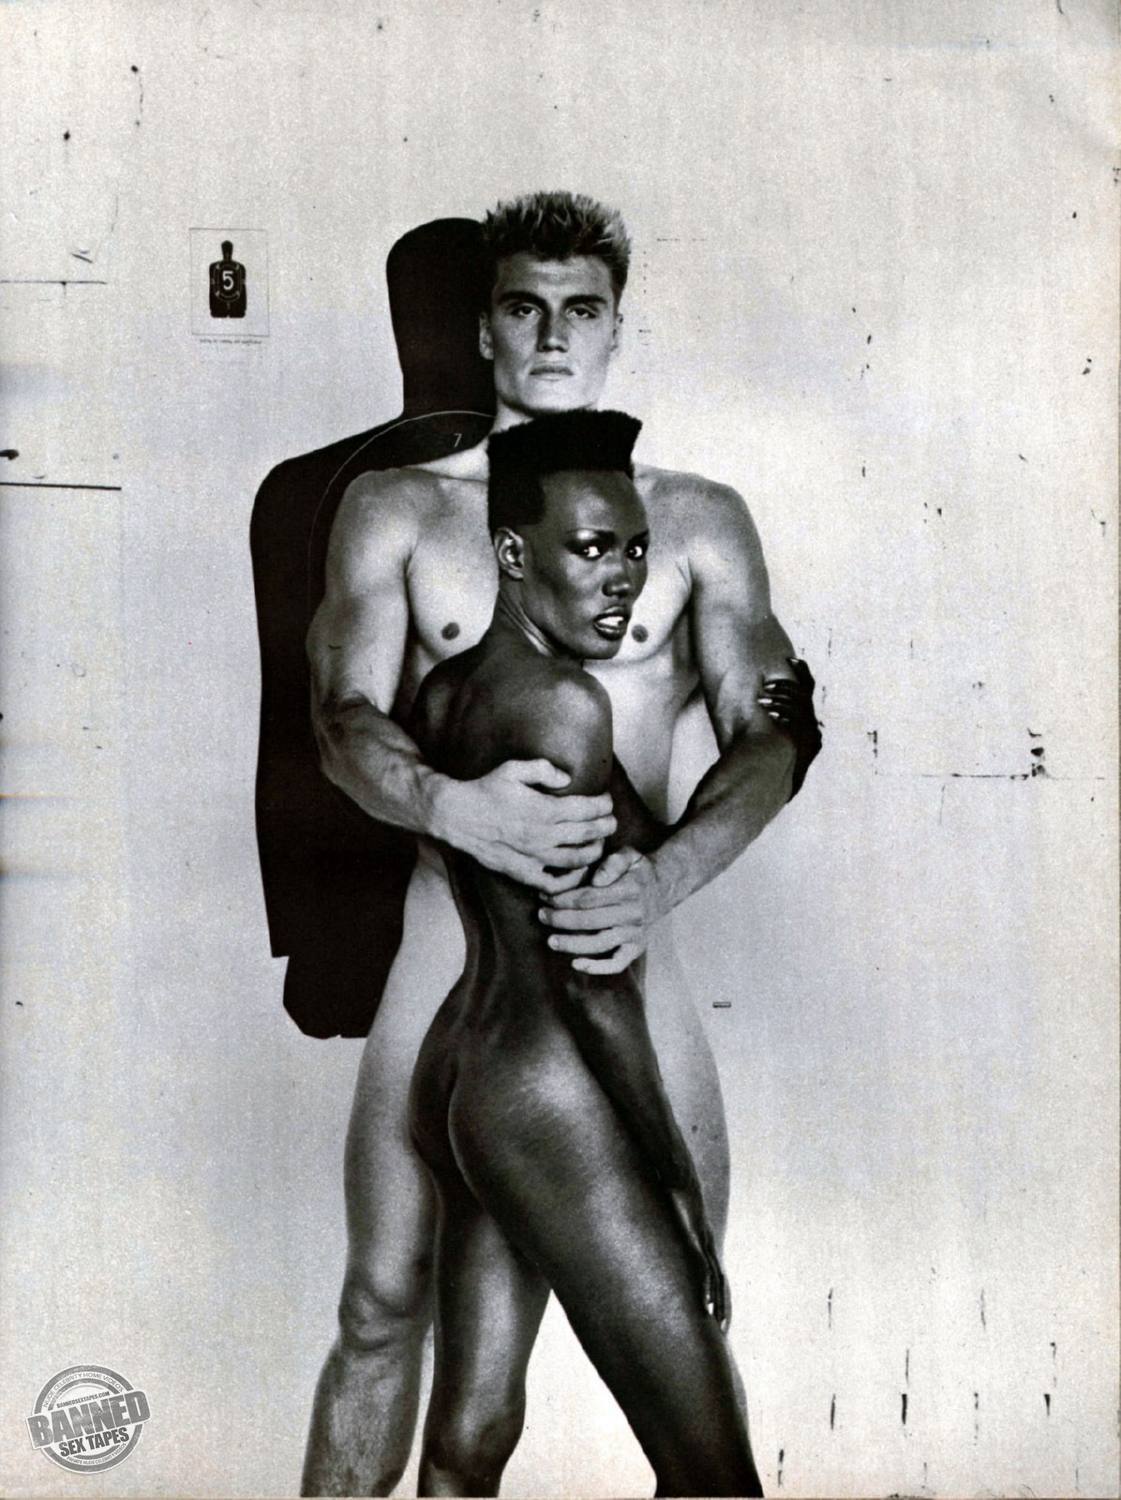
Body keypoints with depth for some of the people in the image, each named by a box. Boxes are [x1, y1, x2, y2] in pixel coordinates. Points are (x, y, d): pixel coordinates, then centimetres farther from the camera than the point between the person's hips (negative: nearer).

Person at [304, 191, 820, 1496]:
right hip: (450, 940, 0)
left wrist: (667, 874, -22)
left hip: (623, 946, 1)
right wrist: (452, 804, -27)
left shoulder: (699, 521, 5)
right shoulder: (395, 509, 5)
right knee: (384, 1304, 8)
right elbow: (346, 721, -5)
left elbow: (775, 729, -3)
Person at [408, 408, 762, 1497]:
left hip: (458, 1071, 9)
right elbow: (591, 973, -20)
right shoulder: (563, 704, -18)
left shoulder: (444, 691, 8)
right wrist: (678, 1174, -11)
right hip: (554, 1103, -9)